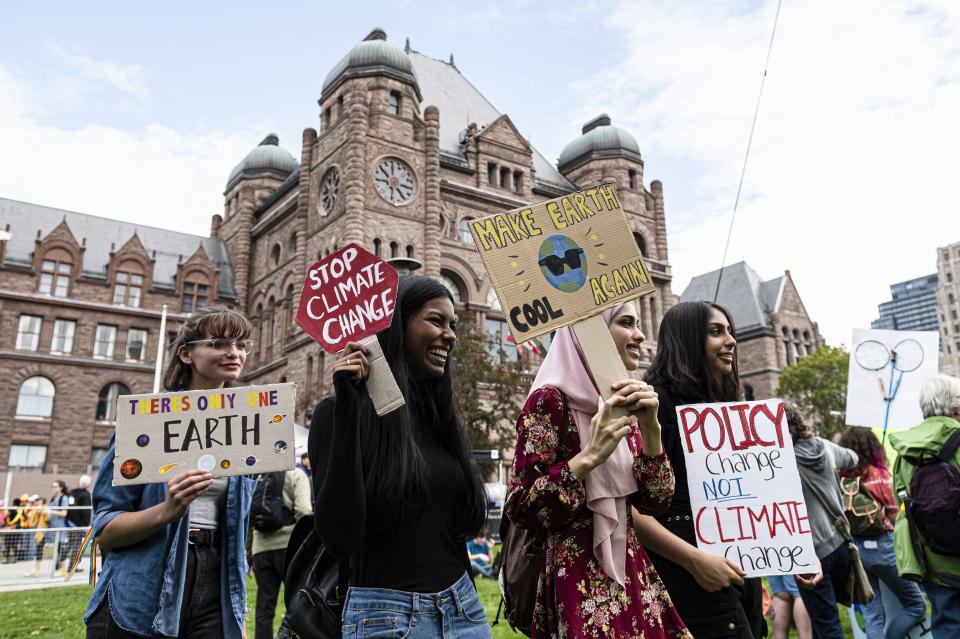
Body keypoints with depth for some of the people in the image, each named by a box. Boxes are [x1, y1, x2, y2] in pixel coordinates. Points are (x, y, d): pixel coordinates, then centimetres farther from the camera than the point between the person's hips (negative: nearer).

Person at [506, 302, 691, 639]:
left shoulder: (624, 406, 9)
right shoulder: (550, 400, -13)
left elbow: (655, 502, 2)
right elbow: (519, 508, -17)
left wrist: (650, 428, -12)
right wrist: (590, 456, -25)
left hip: (629, 572, 7)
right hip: (576, 582, -7)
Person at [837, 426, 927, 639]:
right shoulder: (880, 475, -10)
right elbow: (894, 515, -4)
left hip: (850, 547, 4)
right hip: (880, 545, -4)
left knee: (871, 615, 11)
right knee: (916, 605, 14)